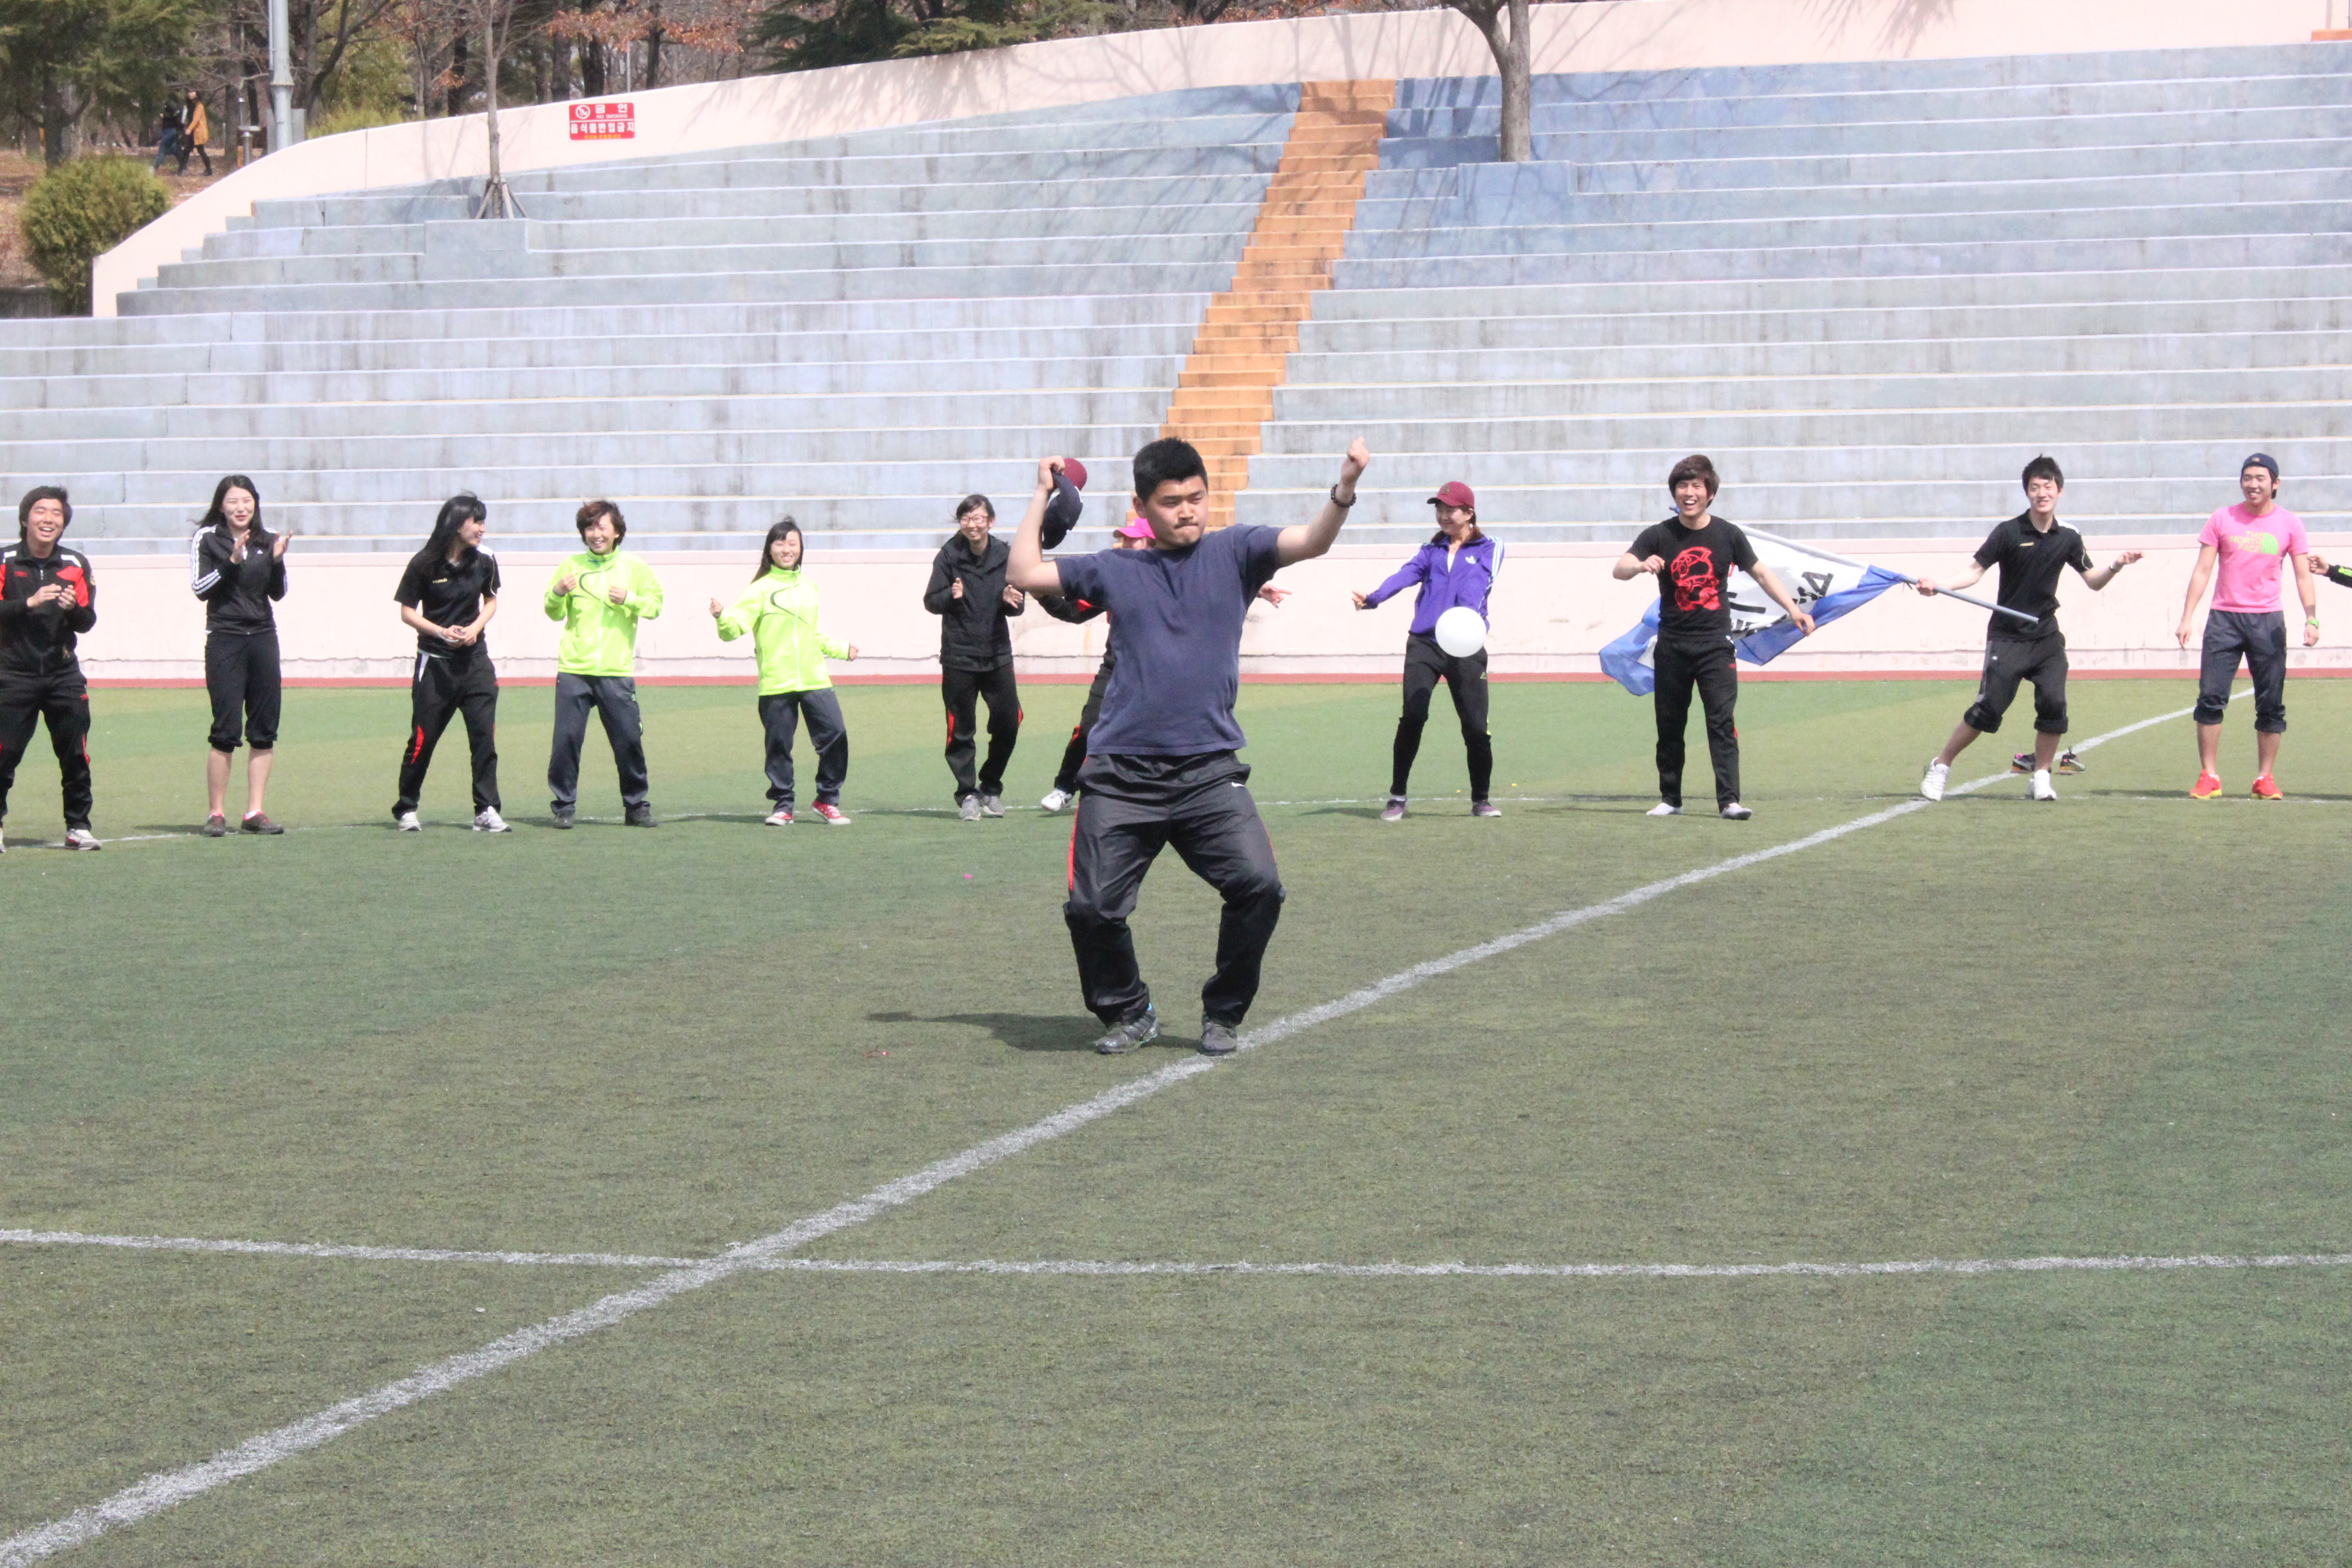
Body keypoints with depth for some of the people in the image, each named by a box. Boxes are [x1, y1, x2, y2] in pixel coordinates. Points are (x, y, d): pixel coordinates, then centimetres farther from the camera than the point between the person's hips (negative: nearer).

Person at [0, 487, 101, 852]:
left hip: (63, 674, 2)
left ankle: (78, 827, 7)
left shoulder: (76, 565, 6)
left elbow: (87, 622, 3)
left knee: (75, 754, -2)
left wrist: (73, 608, -18)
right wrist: (30, 603, -25)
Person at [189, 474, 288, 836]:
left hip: (263, 639, 4)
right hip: (224, 639, -4)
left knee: (264, 730, 2)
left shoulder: (267, 540, 11)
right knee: (226, 730, -8)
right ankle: (216, 813, -1)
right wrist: (232, 561, -19)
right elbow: (200, 588, -8)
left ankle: (254, 811, 8)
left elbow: (277, 593, 11)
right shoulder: (206, 539, 0)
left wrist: (277, 560, -6)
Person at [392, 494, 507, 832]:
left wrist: (475, 627, -3)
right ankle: (406, 809, 17)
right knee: (423, 739, 1)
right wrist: (441, 631, -17)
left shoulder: (483, 562, 1)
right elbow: (407, 612, -2)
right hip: (435, 661, -3)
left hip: (475, 659, 3)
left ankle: (486, 811, -2)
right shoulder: (424, 564, -9)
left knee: (485, 734, -6)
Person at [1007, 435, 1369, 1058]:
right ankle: (1128, 1013, 22)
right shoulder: (1115, 570, 13)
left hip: (1209, 773, -1)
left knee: (1259, 887, -16)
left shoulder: (1232, 552, 9)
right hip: (1122, 777, 1)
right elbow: (1023, 574, 14)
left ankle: (1222, 1014, 6)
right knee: (1091, 908, -5)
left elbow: (1311, 542, -5)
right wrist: (1043, 497, 13)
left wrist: (1343, 492, -24)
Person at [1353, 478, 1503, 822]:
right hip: (1423, 642, 2)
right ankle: (1397, 798, -4)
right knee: (1413, 716, -13)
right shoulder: (1430, 551, 20)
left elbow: (1477, 587, -9)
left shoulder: (1489, 550, 11)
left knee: (1475, 725, -4)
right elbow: (1407, 575, 1)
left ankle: (1481, 800, 16)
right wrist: (1374, 598, -20)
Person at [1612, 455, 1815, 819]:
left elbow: (1760, 573, 13)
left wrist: (1793, 609, 5)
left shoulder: (1727, 535, 3)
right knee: (1669, 725, 7)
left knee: (1722, 721, -10)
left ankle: (1729, 800, -14)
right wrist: (1641, 565, -35)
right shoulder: (1659, 536, -1)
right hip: (1672, 645, 1)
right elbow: (1619, 570, -12)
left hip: (1715, 643, -1)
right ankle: (1670, 799, 18)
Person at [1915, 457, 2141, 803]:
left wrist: (2116, 566, -7)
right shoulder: (2009, 532, -8)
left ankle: (2041, 776, 5)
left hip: (2046, 637, 3)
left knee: (2054, 704, -11)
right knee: (1989, 707, -8)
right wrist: (1938, 586, -21)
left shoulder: (2068, 539, 4)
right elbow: (1977, 570, -7)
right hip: (2007, 637, -3)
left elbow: (2093, 581, 12)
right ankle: (1941, 766, 7)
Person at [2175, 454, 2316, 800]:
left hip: (2267, 621, 0)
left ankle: (2265, 778, 8)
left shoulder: (2290, 524, 4)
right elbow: (2202, 571, 4)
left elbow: (2303, 576, 2)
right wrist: (2186, 618, -2)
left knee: (2271, 703, 0)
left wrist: (2311, 618, -11)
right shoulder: (2222, 519, 4)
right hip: (2224, 618, 0)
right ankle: (2208, 776, -2)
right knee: (2211, 696, -7)